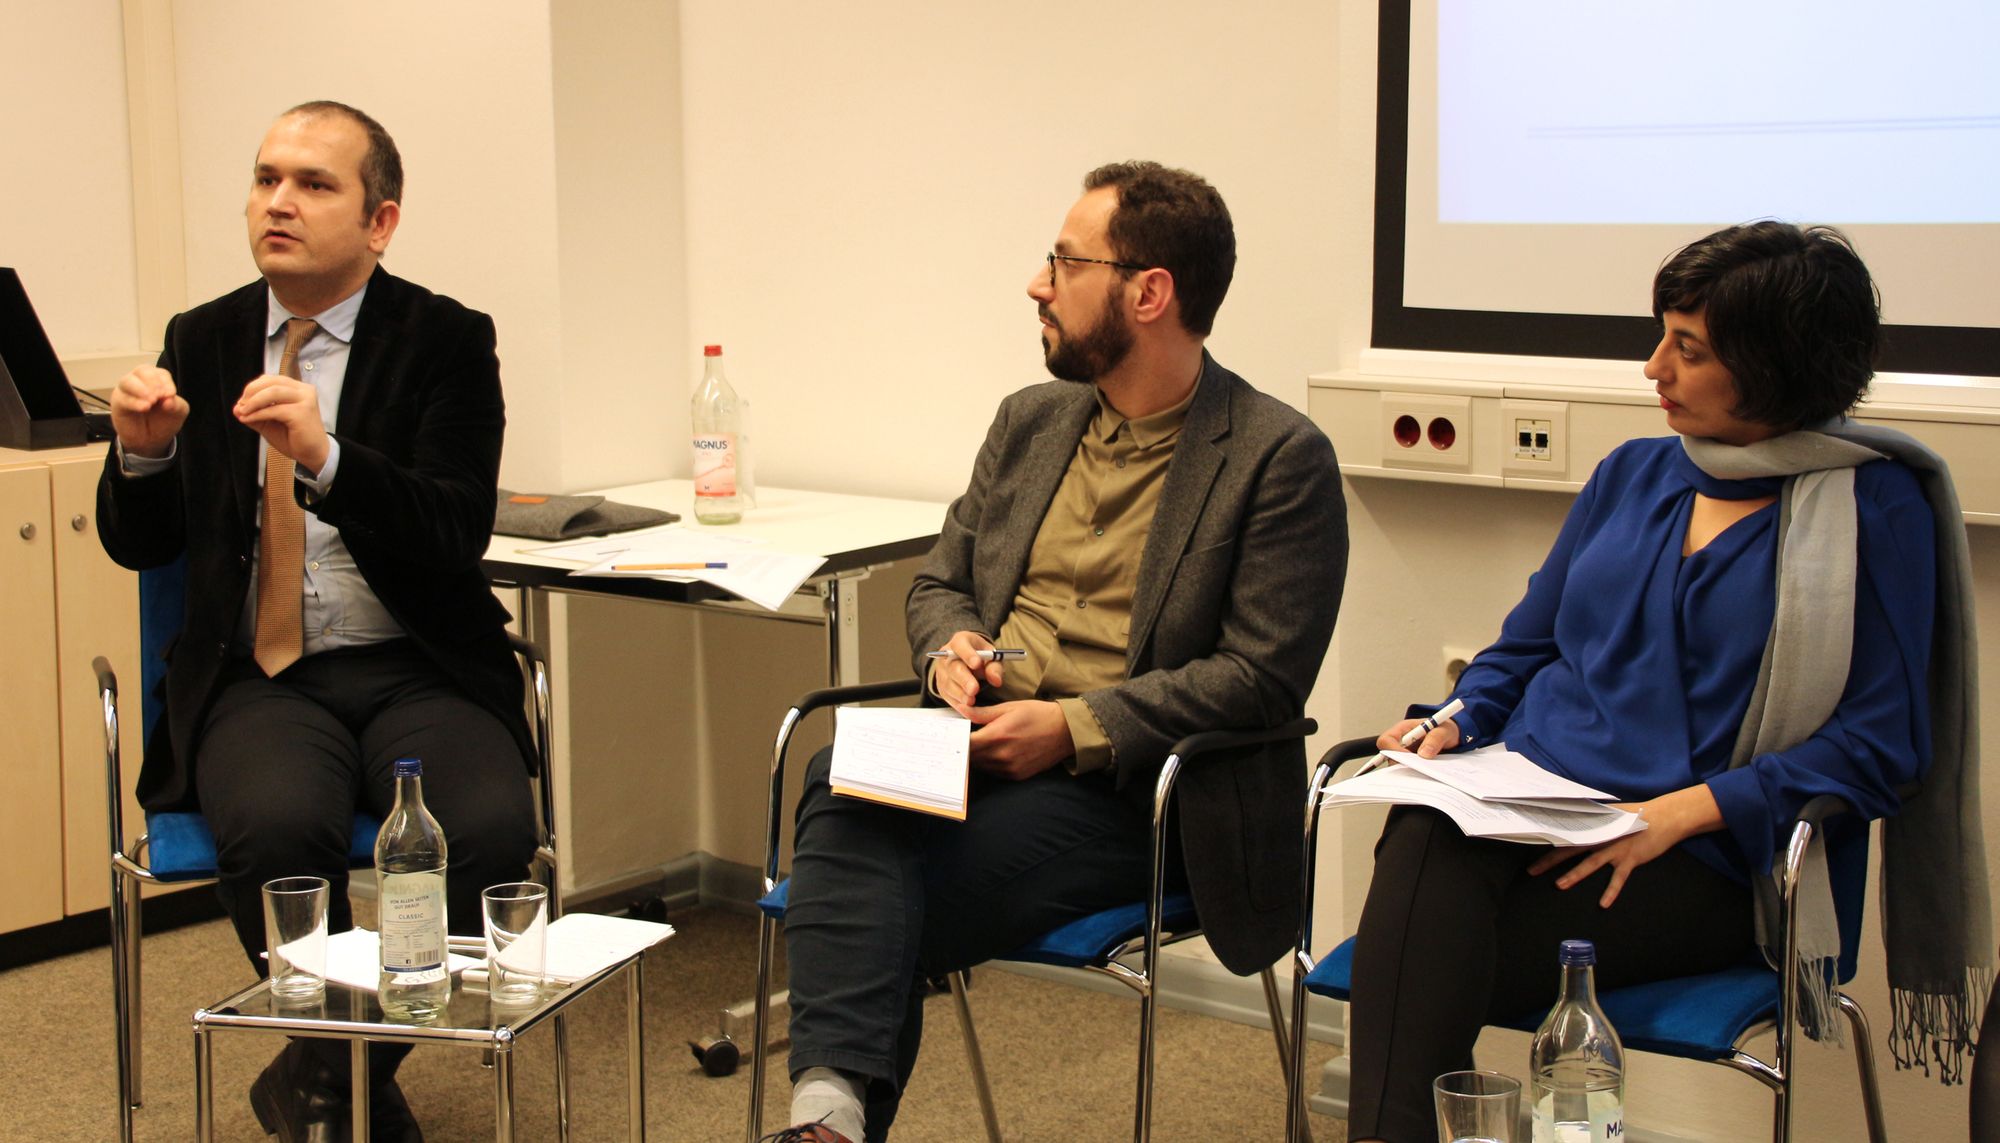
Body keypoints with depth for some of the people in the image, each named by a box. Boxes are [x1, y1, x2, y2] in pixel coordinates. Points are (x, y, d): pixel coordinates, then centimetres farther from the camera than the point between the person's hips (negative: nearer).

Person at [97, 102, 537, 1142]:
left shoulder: (447, 341, 2)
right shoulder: (202, 340, 11)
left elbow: (458, 534, -12)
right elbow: (137, 545, 12)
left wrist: (324, 458, -28)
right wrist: (142, 452, -10)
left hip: (416, 673, -1)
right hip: (258, 678, 1)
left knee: (488, 829, -30)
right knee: (276, 826, -32)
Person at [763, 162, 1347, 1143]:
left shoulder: (1280, 458, -4)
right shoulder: (1030, 420, 18)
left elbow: (1262, 675, -10)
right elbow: (940, 580, 24)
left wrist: (1072, 727, -16)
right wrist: (951, 646, -1)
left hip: (1118, 788, -5)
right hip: (981, 737, 5)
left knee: (874, 910, -29)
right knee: (842, 778, -30)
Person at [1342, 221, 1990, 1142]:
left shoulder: (1877, 509, 2)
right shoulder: (1635, 473, 19)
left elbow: (1880, 744, -5)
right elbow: (1524, 647, 24)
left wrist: (1686, 810, -16)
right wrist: (1456, 722, 2)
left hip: (1703, 859, -4)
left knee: (1426, 969, -33)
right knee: (1424, 851, -34)